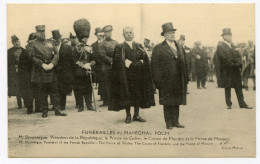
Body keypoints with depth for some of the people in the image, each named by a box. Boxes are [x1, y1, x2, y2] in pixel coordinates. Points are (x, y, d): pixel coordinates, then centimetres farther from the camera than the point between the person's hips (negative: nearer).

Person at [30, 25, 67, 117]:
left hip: (51, 72, 3)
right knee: (43, 93, 3)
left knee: (54, 91, 3)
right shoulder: (33, 44, 2)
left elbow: (56, 55, 7)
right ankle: (44, 111, 12)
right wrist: (43, 65, -17)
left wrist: (52, 64, -10)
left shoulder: (50, 43, 14)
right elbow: (33, 57, -7)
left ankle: (57, 110, 8)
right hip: (40, 72, -3)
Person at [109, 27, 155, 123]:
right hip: (125, 77, -3)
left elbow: (145, 60, 0)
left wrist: (131, 64, -13)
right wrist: (137, 63, -13)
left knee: (138, 95, 4)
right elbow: (118, 62, -10)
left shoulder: (139, 47, 10)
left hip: (138, 76, 3)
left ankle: (136, 115, 14)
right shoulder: (119, 48, 1)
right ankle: (128, 116, 11)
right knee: (126, 96, 1)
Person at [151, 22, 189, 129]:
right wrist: (157, 81, -14)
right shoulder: (158, 48, -4)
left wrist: (185, 78, 10)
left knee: (177, 102, 9)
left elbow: (183, 63, 16)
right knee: (167, 103, 2)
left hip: (178, 81, 5)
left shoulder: (179, 47, 15)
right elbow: (155, 66, -8)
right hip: (166, 82, -5)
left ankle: (175, 121, 18)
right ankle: (169, 123, 11)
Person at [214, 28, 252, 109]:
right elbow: (224, 58, -15)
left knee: (239, 87, 7)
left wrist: (239, 63, -8)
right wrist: (233, 64, -16)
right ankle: (228, 104, 12)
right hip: (226, 71, -6)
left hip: (236, 70, 6)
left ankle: (242, 104, 11)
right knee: (227, 88, 3)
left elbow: (238, 56, 12)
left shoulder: (233, 46, 16)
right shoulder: (220, 46, -7)